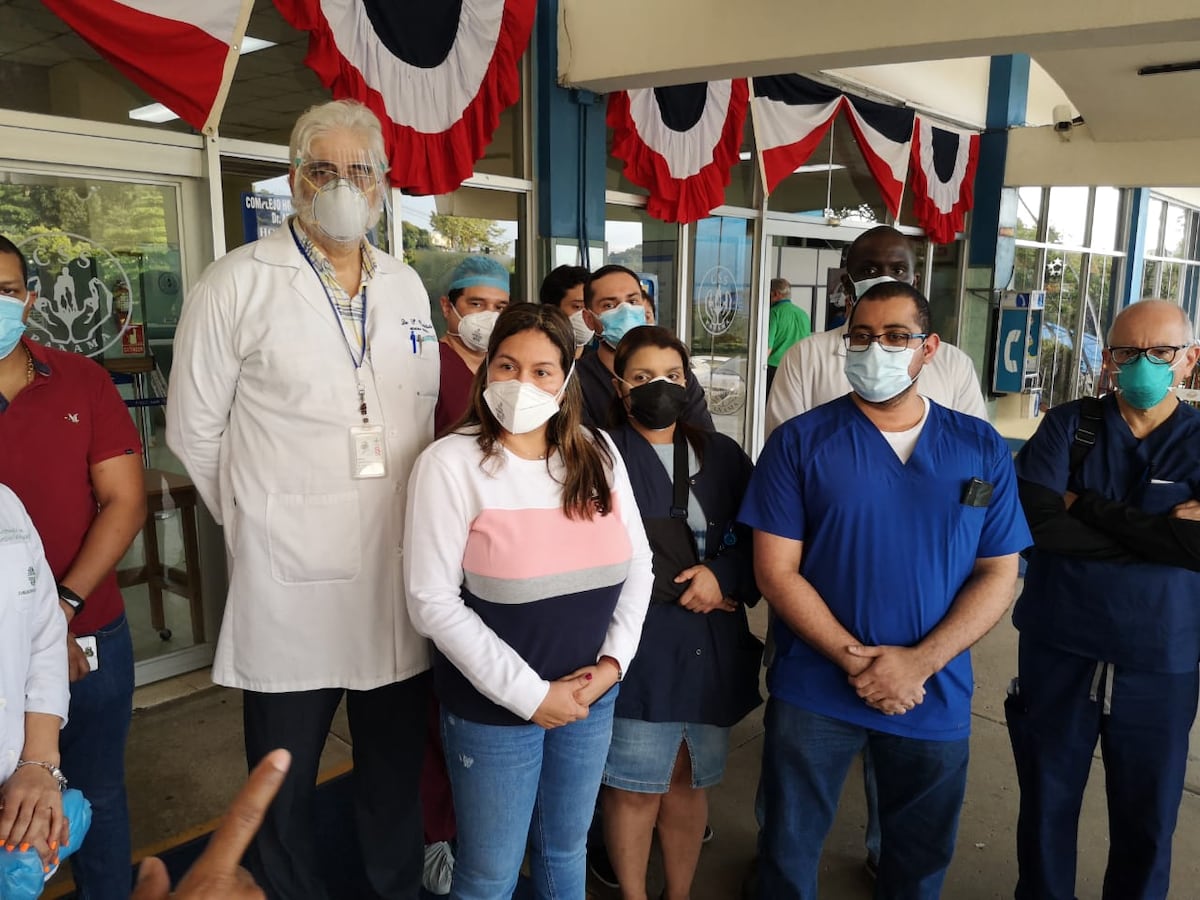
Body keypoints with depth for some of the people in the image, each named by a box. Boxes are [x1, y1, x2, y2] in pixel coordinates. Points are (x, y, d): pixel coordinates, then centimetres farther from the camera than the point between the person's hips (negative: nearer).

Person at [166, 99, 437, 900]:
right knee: (284, 780, 14)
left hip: (400, 576, 4)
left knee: (397, 767, 19)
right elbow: (195, 430, -2)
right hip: (288, 580, -4)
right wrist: (260, 519, 2)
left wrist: (418, 514, 8)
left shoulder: (407, 286, 7)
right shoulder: (237, 283, -7)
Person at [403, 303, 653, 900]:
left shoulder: (598, 454, -1)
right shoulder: (450, 464, -16)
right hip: (492, 709, -4)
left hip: (591, 697, 5)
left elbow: (638, 563, 6)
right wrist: (529, 694, -18)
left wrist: (613, 659, -6)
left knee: (566, 849, 24)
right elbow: (434, 603, -18)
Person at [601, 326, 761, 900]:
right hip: (639, 651, -4)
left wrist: (721, 578, -12)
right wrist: (685, 588, -10)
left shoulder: (723, 456, 10)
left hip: (713, 652, 4)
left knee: (690, 783, 16)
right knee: (636, 788, 6)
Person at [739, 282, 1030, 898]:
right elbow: (776, 571, -9)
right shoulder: (800, 442, -6)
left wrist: (918, 662, -14)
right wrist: (856, 662, -16)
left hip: (935, 700, 2)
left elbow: (998, 575, -1)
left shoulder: (981, 450, 0)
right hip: (814, 692, -2)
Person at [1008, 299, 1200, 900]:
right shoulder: (1068, 425, -4)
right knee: (1046, 805, 18)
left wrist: (1087, 506, -18)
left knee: (1147, 823, 18)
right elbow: (1034, 519, -20)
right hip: (1058, 653, 0)